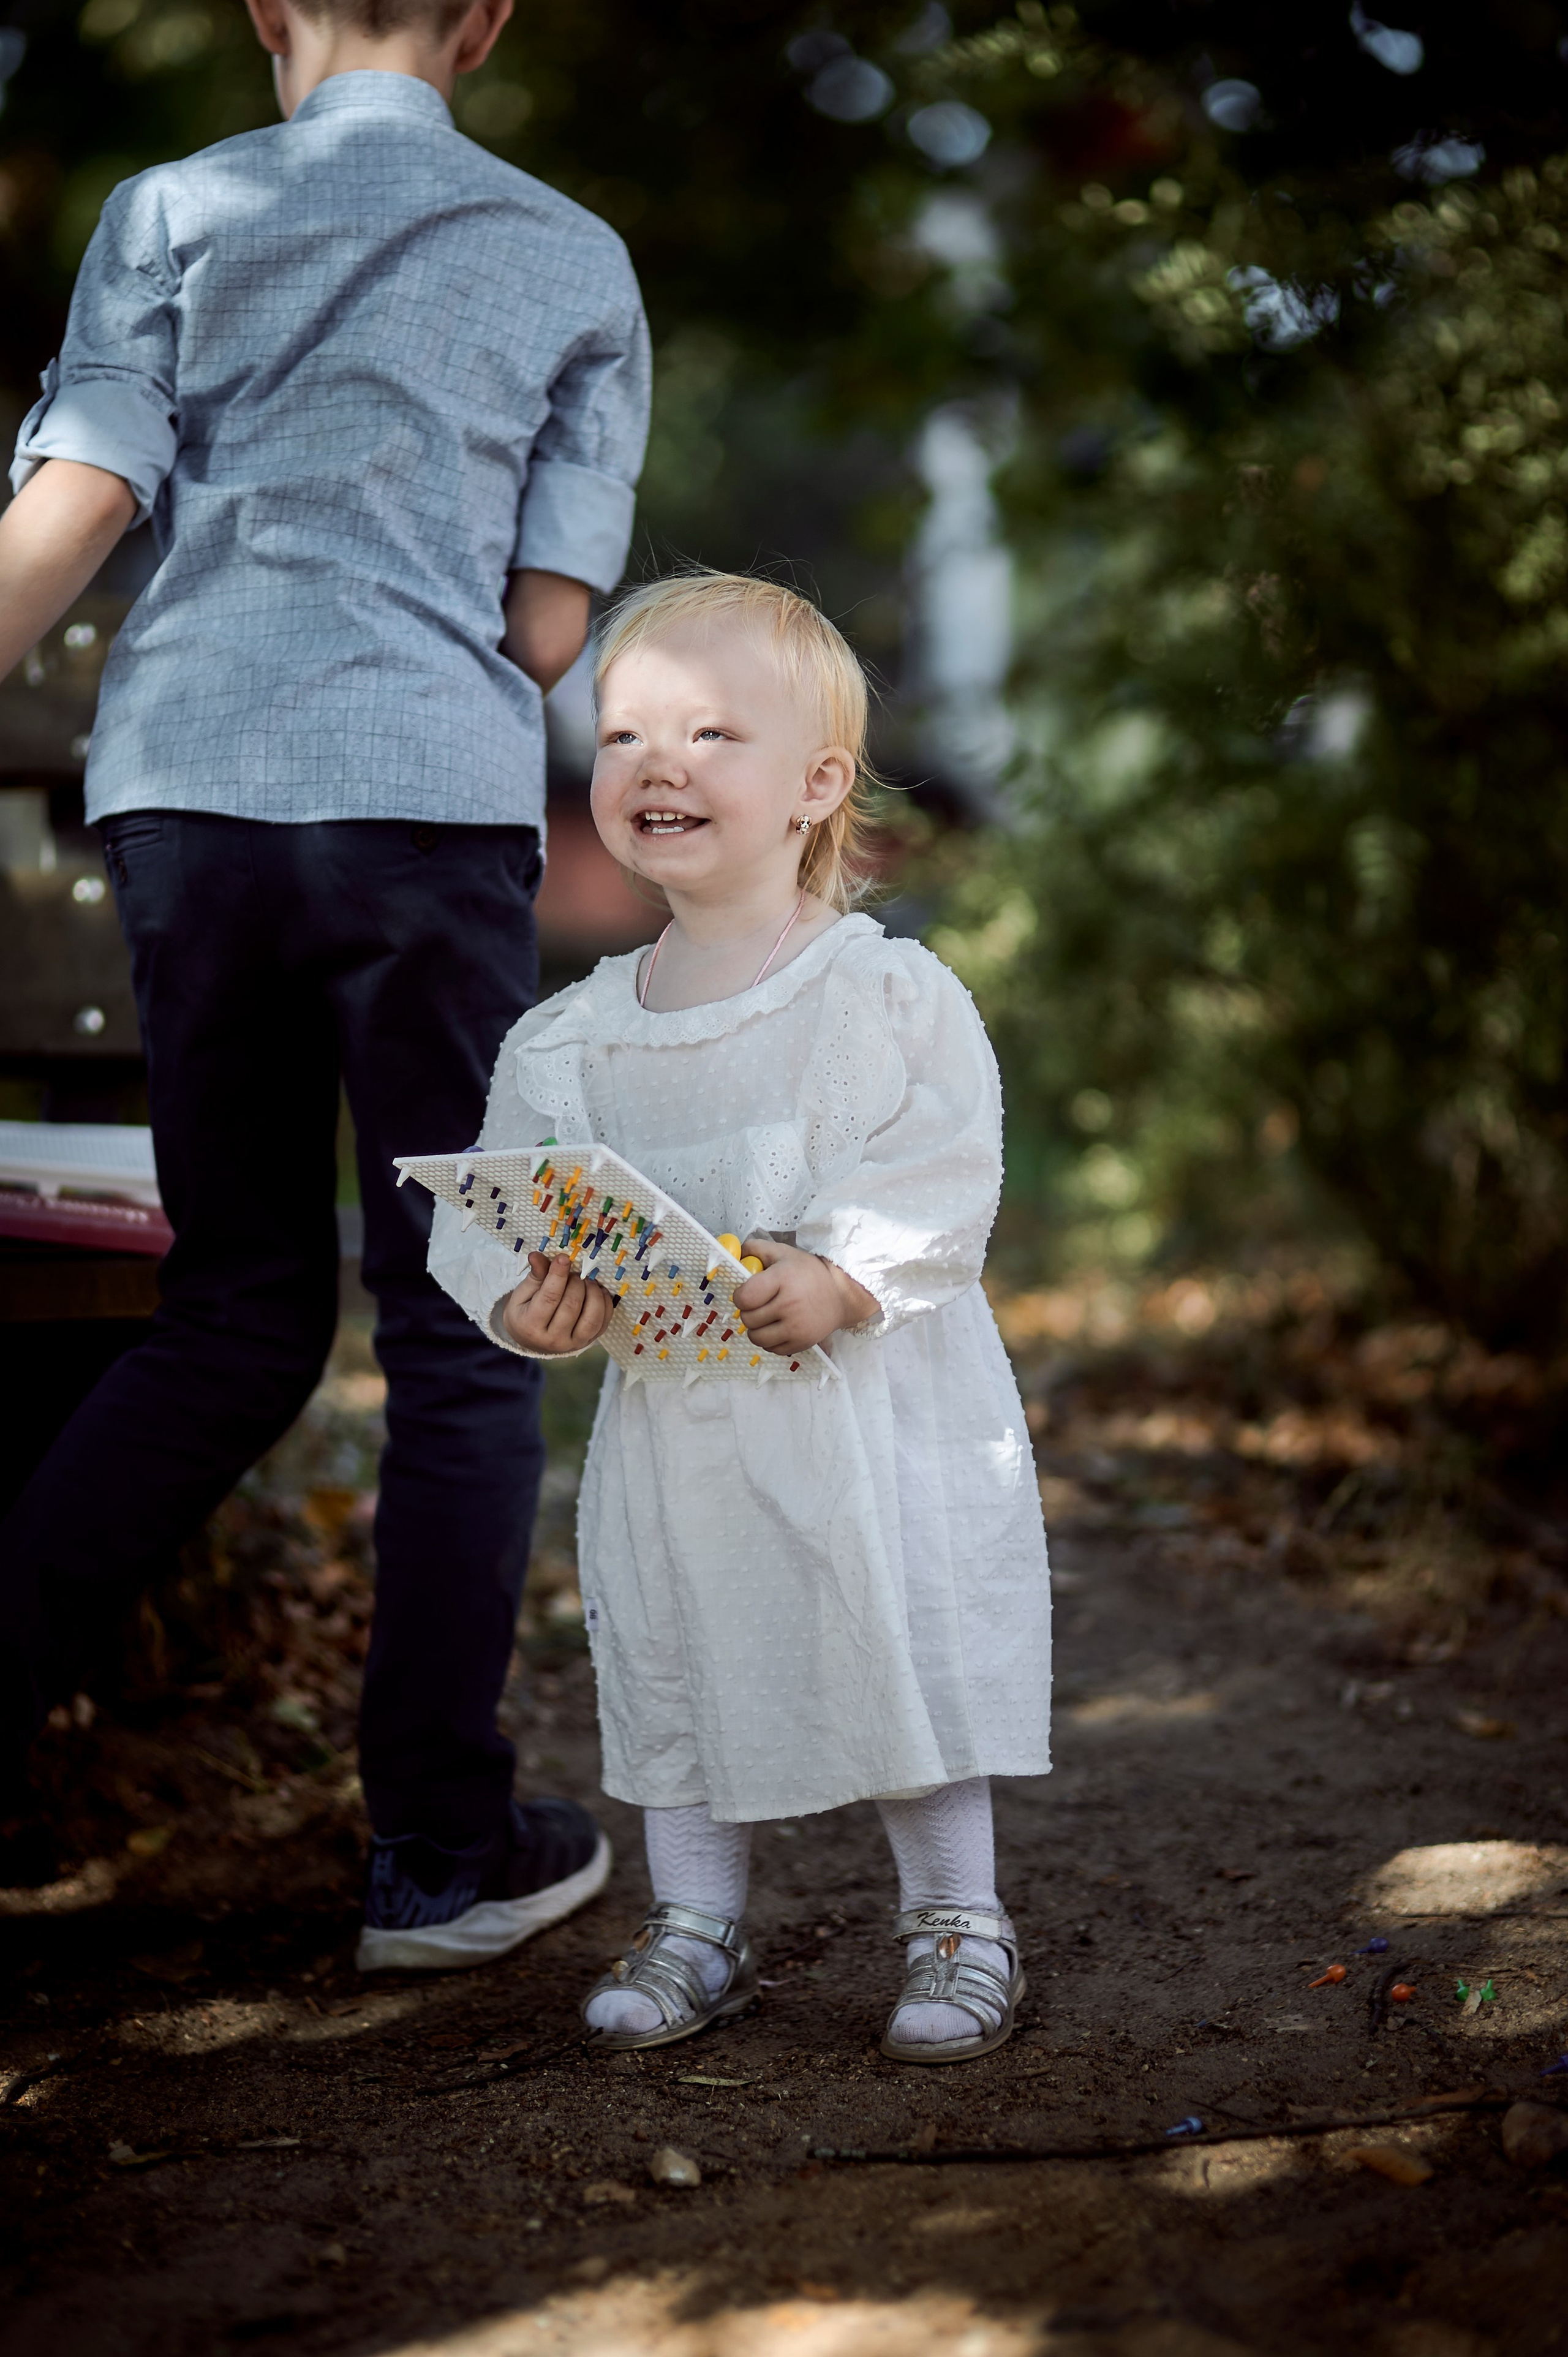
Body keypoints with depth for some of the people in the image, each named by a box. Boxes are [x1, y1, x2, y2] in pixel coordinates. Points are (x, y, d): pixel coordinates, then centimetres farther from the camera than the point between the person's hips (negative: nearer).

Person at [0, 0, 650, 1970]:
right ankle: (442, 1849, 9)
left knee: (239, 1317, 16)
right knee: (461, 1340, 6)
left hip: (181, 791, 2)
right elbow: (548, 624, 5)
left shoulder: (171, 215, 9)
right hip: (429, 803, -2)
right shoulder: (578, 265, 10)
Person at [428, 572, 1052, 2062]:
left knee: (913, 1655, 5)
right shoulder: (571, 1039, 2)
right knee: (676, 1674, 13)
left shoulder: (894, 997, -9)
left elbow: (945, 1178, -14)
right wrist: (526, 1303, -17)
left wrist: (841, 1281, -29)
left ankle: (959, 1925, 23)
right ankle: (695, 1930, 30)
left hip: (880, 1418, -3)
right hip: (674, 1427, 4)